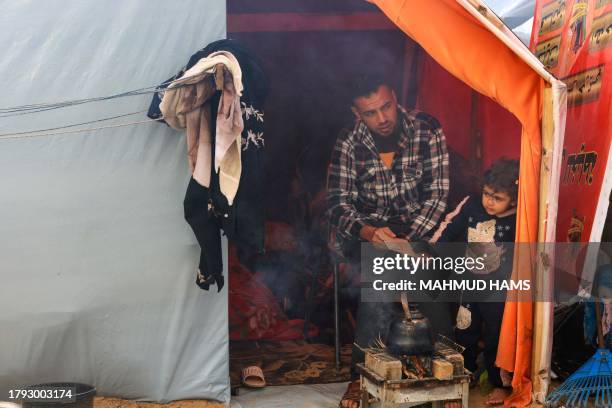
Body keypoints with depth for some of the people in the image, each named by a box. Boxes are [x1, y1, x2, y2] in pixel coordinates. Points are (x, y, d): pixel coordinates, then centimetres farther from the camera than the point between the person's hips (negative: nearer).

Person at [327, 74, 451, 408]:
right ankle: (362, 373, -19)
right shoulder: (348, 144, -8)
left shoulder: (428, 130, -8)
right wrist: (366, 232, -30)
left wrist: (409, 239, -23)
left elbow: (437, 194, -9)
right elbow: (337, 202, -9)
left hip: (418, 226, 1)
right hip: (365, 230, -1)